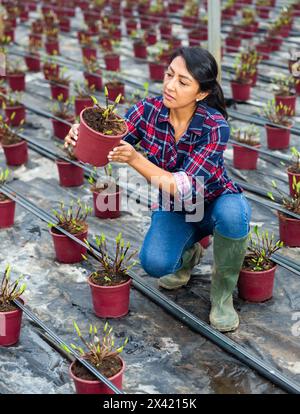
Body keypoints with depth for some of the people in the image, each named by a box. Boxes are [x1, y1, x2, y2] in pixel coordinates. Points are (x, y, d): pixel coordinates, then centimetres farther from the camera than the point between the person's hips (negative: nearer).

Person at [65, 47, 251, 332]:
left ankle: (222, 291, -10)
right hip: (174, 209, 3)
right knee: (154, 263, -27)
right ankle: (188, 253, 13)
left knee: (232, 215, -39)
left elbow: (186, 188, -34)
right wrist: (79, 139, -38)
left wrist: (135, 159, -46)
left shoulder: (215, 127, -28)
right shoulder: (149, 110, -17)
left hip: (215, 204, -2)